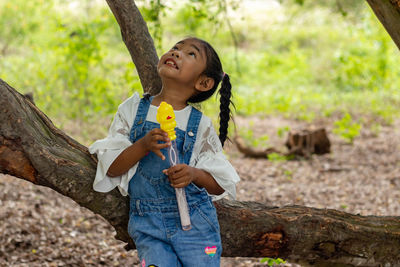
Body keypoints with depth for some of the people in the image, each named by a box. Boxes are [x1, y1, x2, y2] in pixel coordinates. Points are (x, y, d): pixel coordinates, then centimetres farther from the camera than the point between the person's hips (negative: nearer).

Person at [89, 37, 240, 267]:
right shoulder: (133, 109, 2)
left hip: (195, 222, 0)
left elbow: (220, 186, 2)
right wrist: (143, 146, -20)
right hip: (148, 224, 0)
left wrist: (195, 174, -18)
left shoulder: (200, 125, 0)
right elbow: (111, 168, -4)